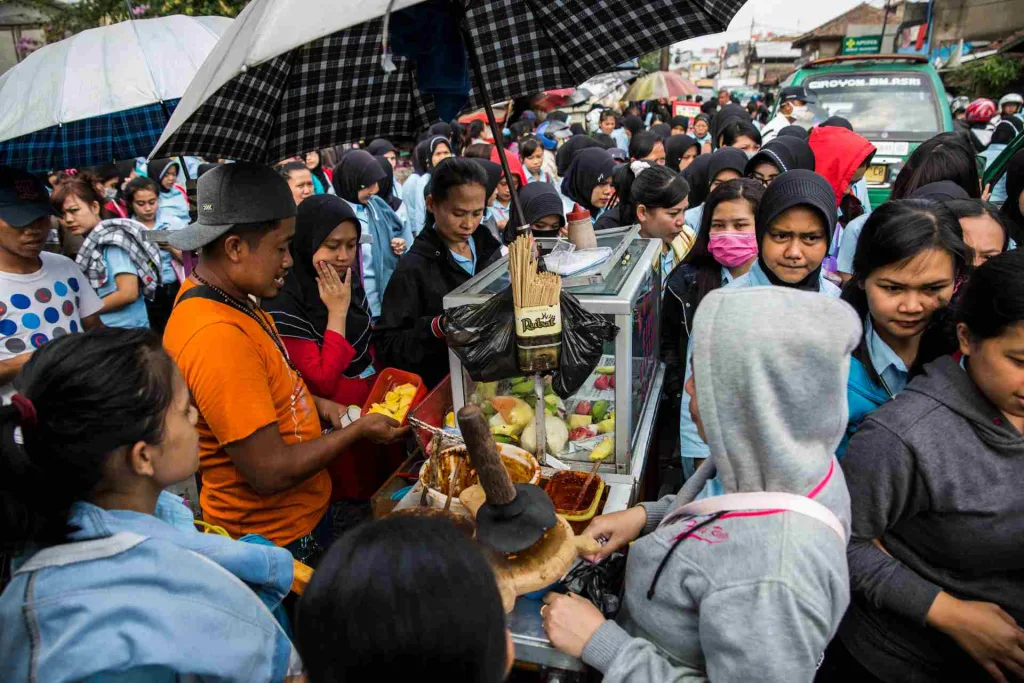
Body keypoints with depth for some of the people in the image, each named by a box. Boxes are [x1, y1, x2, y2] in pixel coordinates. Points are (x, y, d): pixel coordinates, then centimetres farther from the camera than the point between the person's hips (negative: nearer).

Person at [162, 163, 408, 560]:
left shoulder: (226, 298, -1)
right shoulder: (217, 338, -33)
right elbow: (270, 473, -29)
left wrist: (315, 406, 1)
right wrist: (359, 430, -17)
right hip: (278, 539, -9)